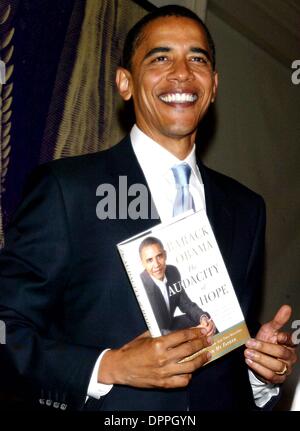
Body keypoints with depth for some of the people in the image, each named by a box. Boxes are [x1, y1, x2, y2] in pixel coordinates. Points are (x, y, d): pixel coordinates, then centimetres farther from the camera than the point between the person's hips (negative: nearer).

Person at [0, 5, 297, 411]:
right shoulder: (65, 188, -13)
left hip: (219, 404, 5)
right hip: (105, 408, -4)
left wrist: (265, 367, -8)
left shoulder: (246, 208, 3)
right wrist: (108, 368, -23)